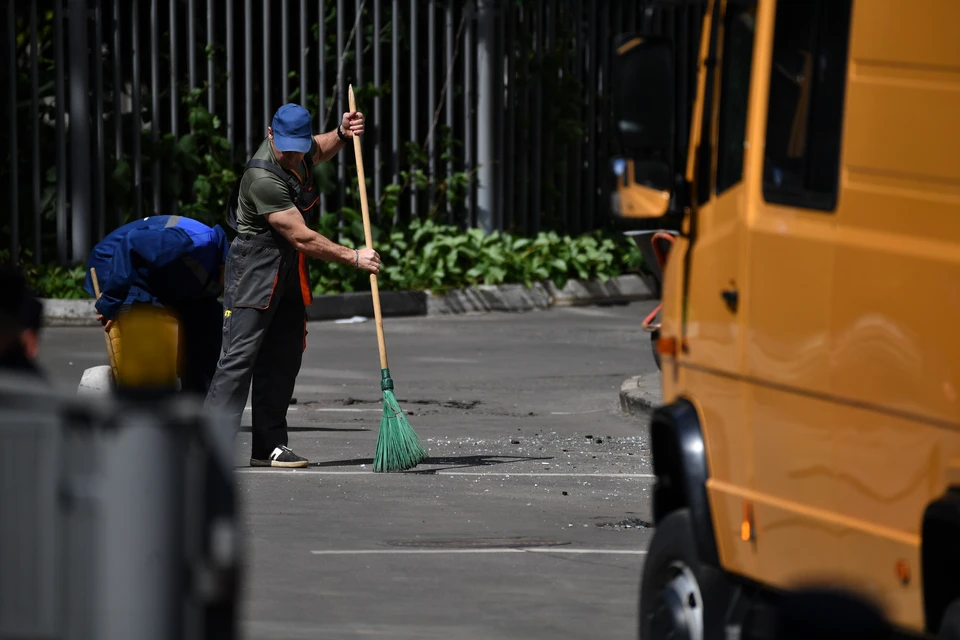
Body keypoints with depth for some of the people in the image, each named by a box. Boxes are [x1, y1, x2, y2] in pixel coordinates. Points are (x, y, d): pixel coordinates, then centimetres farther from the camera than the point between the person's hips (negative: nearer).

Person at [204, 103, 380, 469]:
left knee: (283, 357, 6)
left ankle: (269, 445, 9)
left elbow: (318, 152, 28)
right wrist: (354, 258, -18)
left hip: (290, 267, 9)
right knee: (241, 353, -16)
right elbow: (303, 238, -24)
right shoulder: (263, 178, -27)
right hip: (255, 264, -9)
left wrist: (341, 135, 6)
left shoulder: (299, 147, 0)